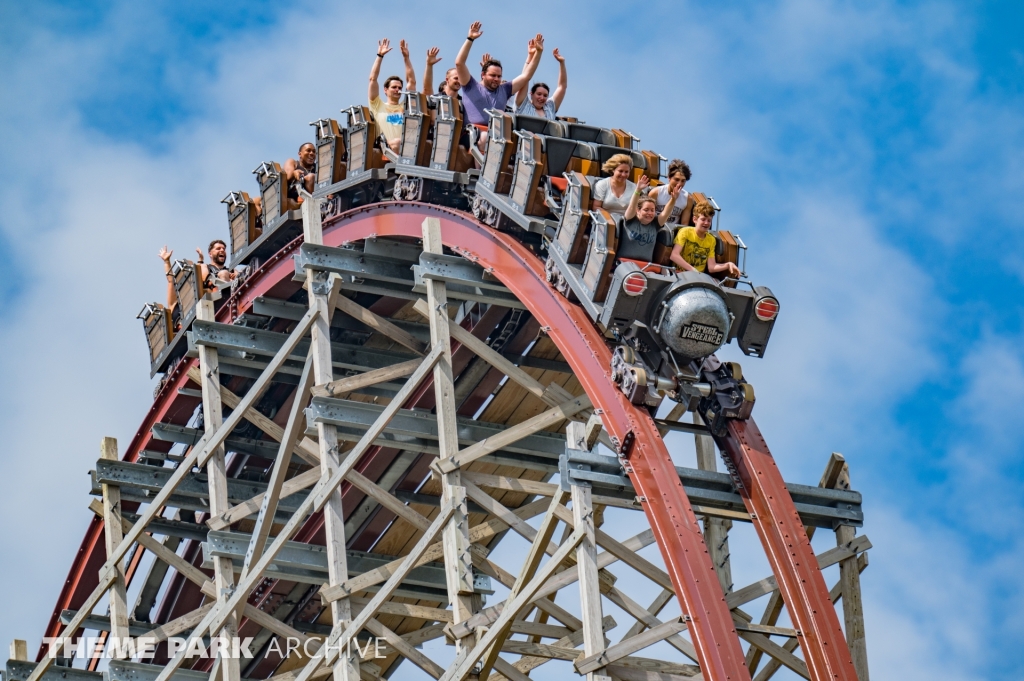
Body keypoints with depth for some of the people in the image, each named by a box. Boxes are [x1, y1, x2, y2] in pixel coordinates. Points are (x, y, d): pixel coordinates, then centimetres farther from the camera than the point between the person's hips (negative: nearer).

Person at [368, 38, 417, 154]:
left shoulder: (406, 106, 27)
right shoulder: (378, 106, 21)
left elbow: (412, 81, 26)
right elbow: (373, 79, 16)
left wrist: (406, 57, 26)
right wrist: (380, 56, 18)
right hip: (385, 150, -3)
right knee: (396, 144, -35)